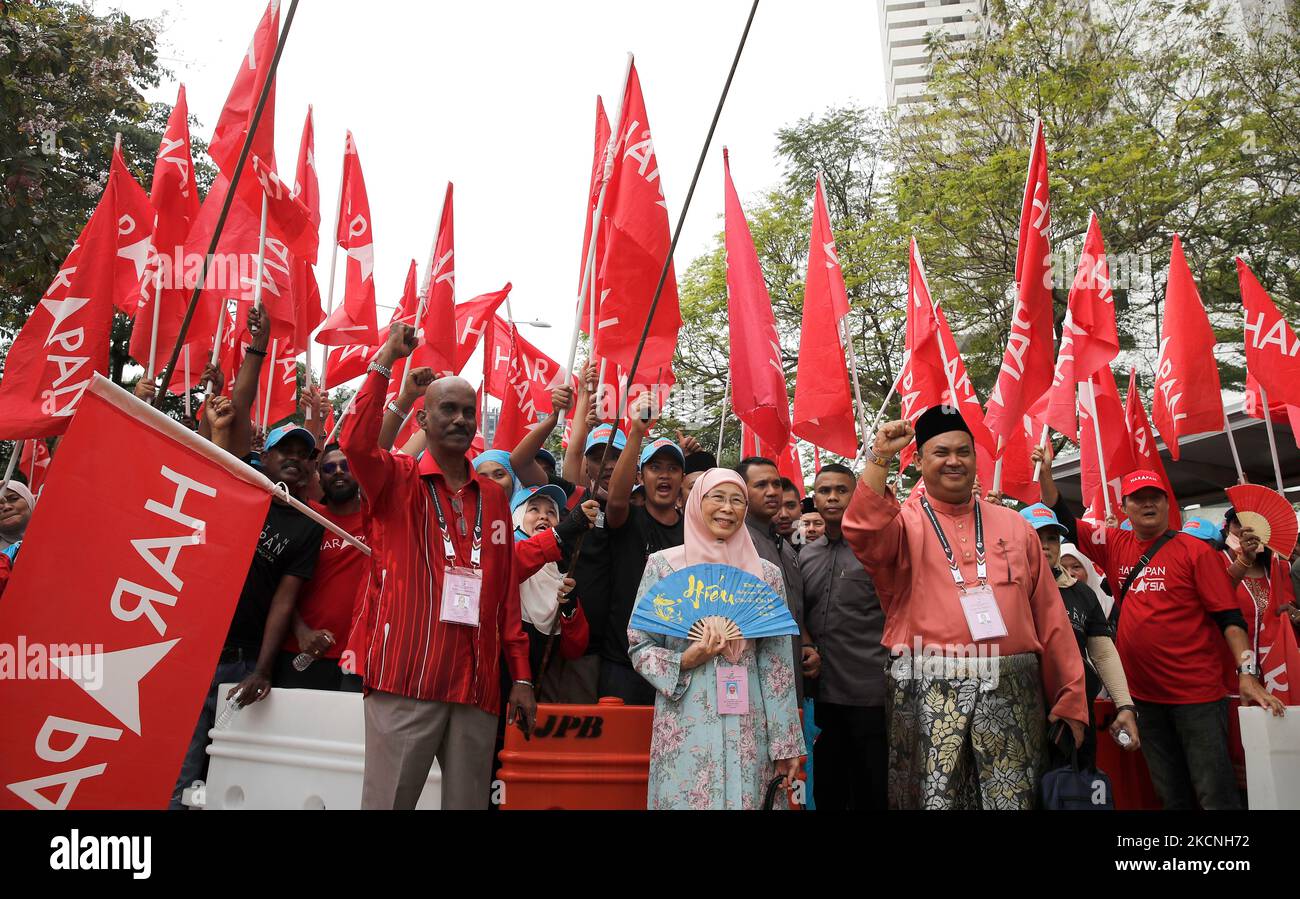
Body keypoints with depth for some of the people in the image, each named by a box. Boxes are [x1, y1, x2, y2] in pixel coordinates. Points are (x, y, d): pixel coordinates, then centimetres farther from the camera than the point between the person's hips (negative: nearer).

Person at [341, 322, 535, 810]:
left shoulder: (494, 498, 13)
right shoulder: (397, 481, 3)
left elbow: (507, 593, 12)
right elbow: (356, 443, -20)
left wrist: (521, 677, 8)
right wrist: (386, 358, -15)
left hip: (478, 687, 4)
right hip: (404, 680, -4)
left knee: (468, 801, 11)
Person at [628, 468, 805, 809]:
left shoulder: (767, 574, 4)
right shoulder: (663, 564, -1)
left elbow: (776, 663, 4)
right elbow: (639, 645, 2)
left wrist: (785, 742, 4)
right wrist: (684, 661, -16)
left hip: (748, 725, 2)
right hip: (684, 722, -1)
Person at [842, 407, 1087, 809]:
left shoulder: (1013, 525, 13)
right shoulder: (902, 521, 4)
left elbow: (1049, 615, 12)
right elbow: (863, 535, -21)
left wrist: (1070, 698, 9)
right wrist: (879, 459, -25)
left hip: (1010, 692, 3)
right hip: (928, 691, -3)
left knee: (1012, 799, 7)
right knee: (933, 796, 3)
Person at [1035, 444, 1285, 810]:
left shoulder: (1195, 550, -5)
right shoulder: (1115, 546, 5)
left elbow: (1229, 617, -7)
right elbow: (1065, 521, 6)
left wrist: (1247, 674, -15)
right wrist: (1045, 473, -6)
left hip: (1197, 694, -4)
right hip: (1144, 694, 4)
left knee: (1216, 793, 1)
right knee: (1170, 794, 16)